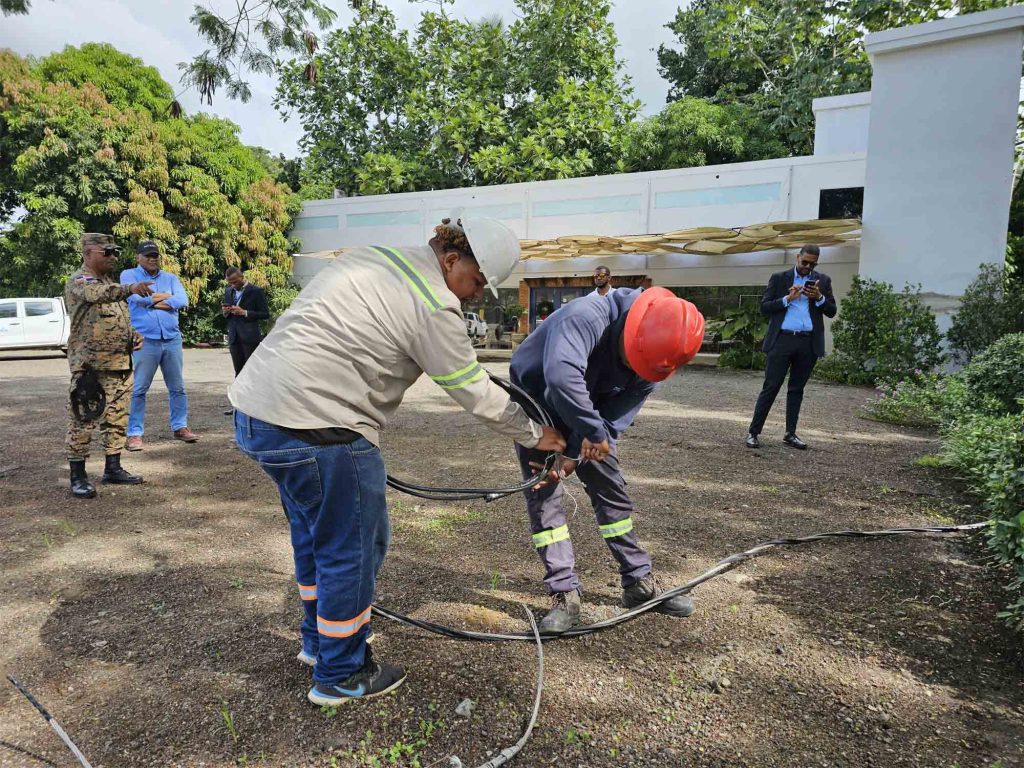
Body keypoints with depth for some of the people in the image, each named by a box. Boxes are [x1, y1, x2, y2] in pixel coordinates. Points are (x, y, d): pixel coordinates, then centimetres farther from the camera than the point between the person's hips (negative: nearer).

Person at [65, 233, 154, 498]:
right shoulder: (78, 282, -7)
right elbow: (96, 293, -32)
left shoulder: (110, 283, 19)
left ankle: (113, 468, 21)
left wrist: (133, 335, 8)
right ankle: (78, 476, 2)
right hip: (90, 365, -8)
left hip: (120, 364, 8)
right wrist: (130, 288, -47)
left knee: (117, 417, 11)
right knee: (83, 420, -4)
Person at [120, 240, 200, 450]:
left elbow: (183, 301, -4)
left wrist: (152, 300, -8)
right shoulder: (129, 275, 6)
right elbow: (137, 297, -14)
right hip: (145, 340, -3)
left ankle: (180, 427, 19)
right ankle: (135, 433, 5)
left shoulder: (171, 278, 13)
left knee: (178, 387, 9)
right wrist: (166, 296, -3)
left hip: (172, 339, 4)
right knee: (138, 389, -2)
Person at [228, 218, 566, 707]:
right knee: (352, 548, 6)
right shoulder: (433, 306, -11)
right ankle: (341, 676, 25)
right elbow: (476, 394, -5)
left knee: (313, 533, 25)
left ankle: (318, 640, 44)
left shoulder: (373, 260, 17)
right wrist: (535, 435, 9)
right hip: (313, 427, -10)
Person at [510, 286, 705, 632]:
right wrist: (593, 432, -45)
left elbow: (613, 420, -18)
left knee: (612, 490, 5)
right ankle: (565, 595, -1)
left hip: (586, 417, 5)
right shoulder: (587, 317, -39)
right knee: (543, 496, -11)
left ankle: (639, 583, 19)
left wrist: (572, 456, -27)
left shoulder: (652, 360, -19)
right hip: (534, 402, -4)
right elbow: (561, 374, -55)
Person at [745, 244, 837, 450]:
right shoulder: (779, 278, 5)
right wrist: (787, 298, -14)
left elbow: (831, 311, 8)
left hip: (809, 343, 3)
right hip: (782, 340, -3)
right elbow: (764, 307, -1)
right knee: (771, 387, -4)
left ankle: (790, 434, 16)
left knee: (797, 389, 9)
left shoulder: (823, 280, 12)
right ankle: (753, 432, 0)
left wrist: (819, 297, -9)